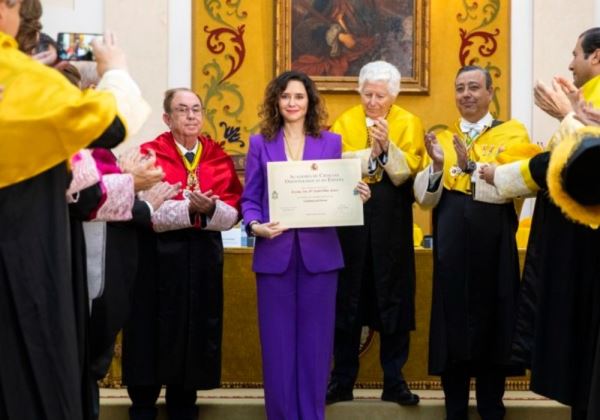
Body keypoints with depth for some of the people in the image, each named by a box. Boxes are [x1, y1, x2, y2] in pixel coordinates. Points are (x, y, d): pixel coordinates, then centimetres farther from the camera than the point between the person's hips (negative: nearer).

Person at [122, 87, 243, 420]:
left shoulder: (219, 158, 6)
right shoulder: (150, 154, -4)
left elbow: (232, 214, -3)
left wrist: (210, 209, -23)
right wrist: (189, 208, -27)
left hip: (204, 256, 3)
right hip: (158, 256, -3)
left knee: (196, 332, 8)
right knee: (154, 333, 2)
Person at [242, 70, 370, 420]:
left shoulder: (331, 142, 9)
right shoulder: (261, 143, 7)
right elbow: (250, 198, 3)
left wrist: (358, 197, -13)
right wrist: (255, 226, -15)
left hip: (319, 253, 1)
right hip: (275, 254, 0)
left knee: (315, 339, 5)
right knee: (278, 341, 3)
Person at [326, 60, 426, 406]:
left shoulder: (408, 124, 3)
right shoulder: (346, 121, 5)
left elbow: (408, 173, -7)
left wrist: (387, 146, -20)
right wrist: (372, 151, -16)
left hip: (392, 223, 0)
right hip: (351, 218, 1)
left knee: (393, 299, 2)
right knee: (348, 299, 4)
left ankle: (394, 380, 11)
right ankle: (342, 380, 13)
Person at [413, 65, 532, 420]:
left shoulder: (512, 134, 3)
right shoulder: (443, 138, 14)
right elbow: (424, 198, 4)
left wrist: (471, 166, -24)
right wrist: (437, 165, -14)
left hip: (493, 242, -2)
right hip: (451, 243, 3)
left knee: (491, 321, 3)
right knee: (451, 322, 4)